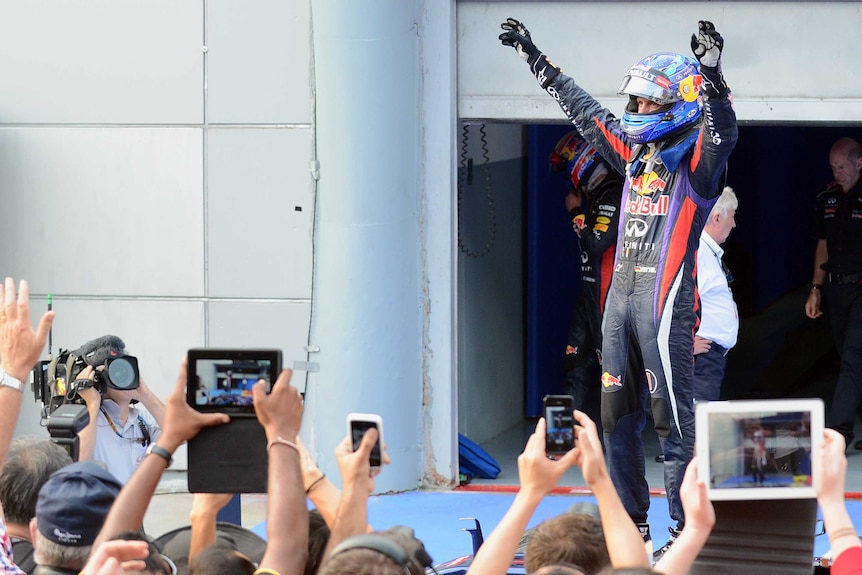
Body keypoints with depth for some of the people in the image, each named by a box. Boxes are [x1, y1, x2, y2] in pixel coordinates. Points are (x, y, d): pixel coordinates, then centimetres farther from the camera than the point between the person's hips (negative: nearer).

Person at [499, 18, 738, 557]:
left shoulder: (696, 159, -4)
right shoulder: (634, 152, 16)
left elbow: (722, 132, -25)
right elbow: (582, 107, 26)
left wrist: (712, 76, -42)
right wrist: (534, 56, 31)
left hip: (666, 297, -8)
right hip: (621, 294, 8)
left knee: (673, 416, -9)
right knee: (617, 415, 11)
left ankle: (690, 531, -6)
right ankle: (632, 524, 20)